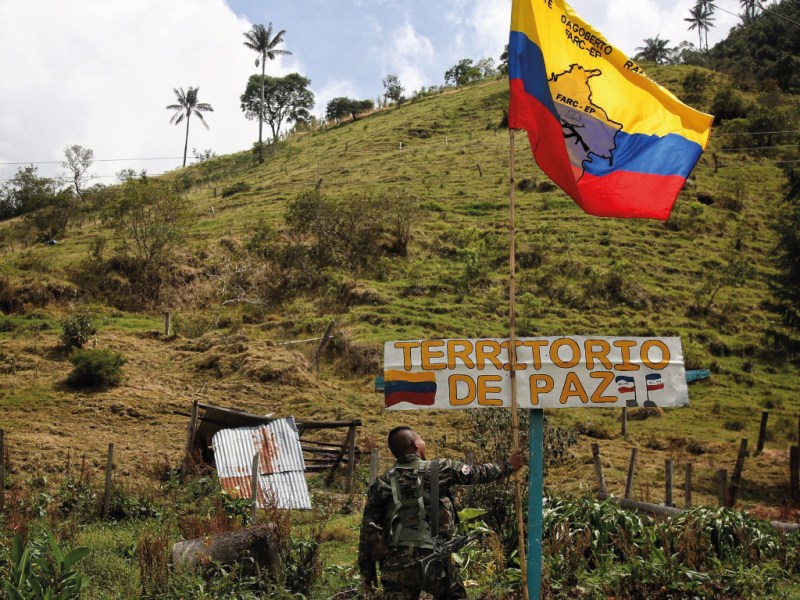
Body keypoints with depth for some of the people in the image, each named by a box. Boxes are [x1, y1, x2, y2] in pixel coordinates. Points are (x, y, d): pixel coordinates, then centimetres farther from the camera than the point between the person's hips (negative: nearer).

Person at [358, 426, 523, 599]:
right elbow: (479, 473, 13)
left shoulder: (382, 483, 6)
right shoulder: (440, 469, 1)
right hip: (435, 561, -1)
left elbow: (368, 530, 4)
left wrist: (366, 569, 10)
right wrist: (508, 466, 30)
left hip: (396, 565, 2)